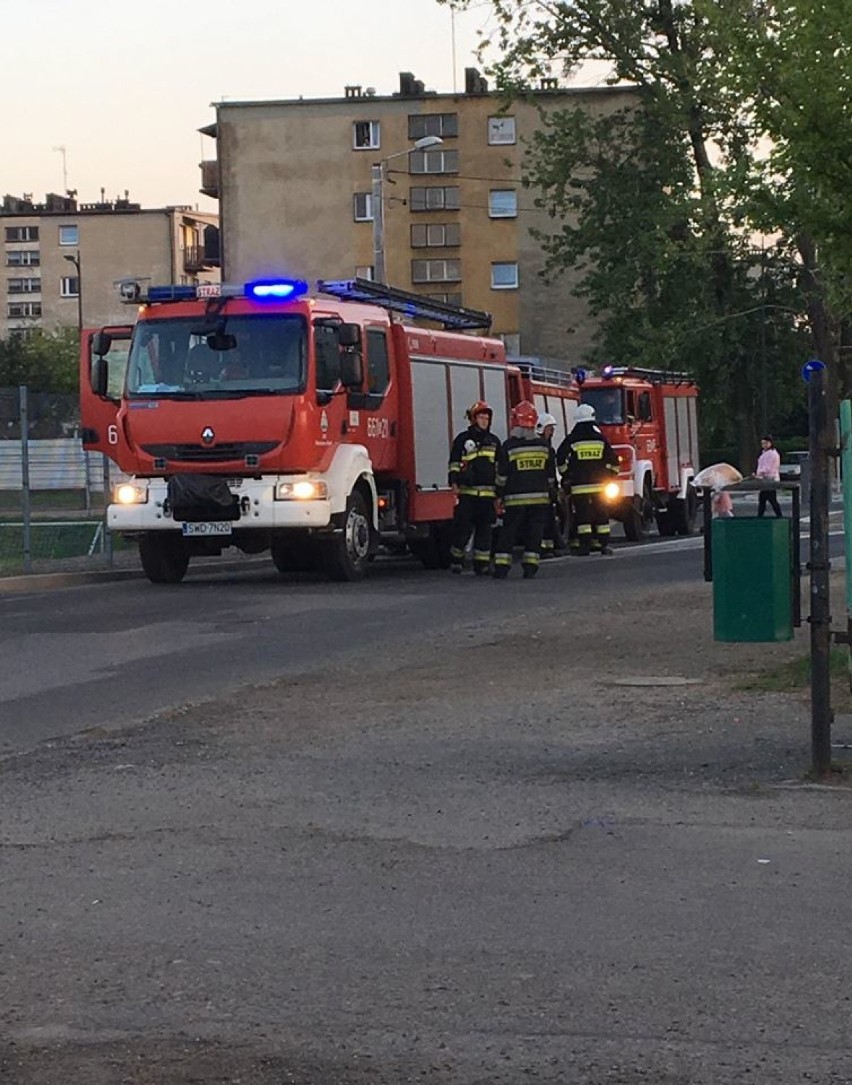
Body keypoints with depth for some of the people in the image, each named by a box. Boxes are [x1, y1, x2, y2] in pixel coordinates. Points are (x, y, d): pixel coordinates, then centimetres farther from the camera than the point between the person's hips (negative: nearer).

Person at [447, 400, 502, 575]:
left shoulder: (494, 441, 16)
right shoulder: (462, 439, 5)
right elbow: (454, 463, 2)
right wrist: (454, 484, -8)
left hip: (488, 493, 3)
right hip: (467, 491, -3)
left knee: (485, 528, 3)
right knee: (463, 527, -4)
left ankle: (482, 563, 6)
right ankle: (456, 559, 10)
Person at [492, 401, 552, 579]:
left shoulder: (509, 446, -7)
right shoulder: (543, 445, 5)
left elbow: (502, 475, -4)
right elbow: (549, 473, 10)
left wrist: (499, 496, 5)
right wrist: (548, 493, 18)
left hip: (516, 498, -3)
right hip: (540, 497, 3)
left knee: (508, 532, 4)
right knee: (534, 533, 5)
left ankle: (501, 568, 1)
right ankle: (530, 568, 0)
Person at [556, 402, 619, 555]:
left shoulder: (572, 440, -2)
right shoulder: (600, 438, 5)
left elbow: (560, 459, -2)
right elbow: (613, 460, 7)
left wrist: (566, 475, 11)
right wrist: (610, 477, 18)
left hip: (579, 485, -2)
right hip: (599, 484, 2)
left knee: (582, 514, -1)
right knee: (601, 514, 7)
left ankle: (584, 544, -5)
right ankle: (604, 544, 5)